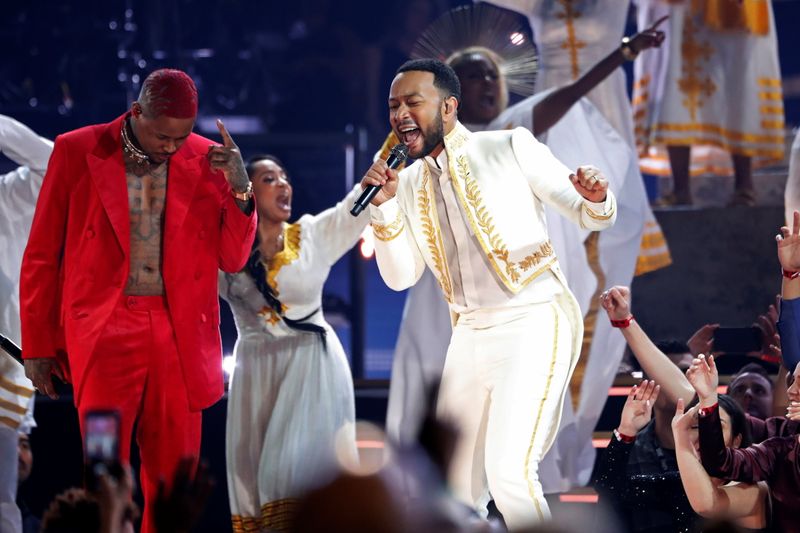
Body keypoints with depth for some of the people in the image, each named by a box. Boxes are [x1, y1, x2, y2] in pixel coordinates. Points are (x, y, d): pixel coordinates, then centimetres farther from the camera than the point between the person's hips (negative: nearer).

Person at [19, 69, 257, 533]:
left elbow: (232, 260, 10)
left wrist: (240, 189, -6)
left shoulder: (206, 160, 7)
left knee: (173, 481, 3)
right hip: (105, 332, -2)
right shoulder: (78, 151, 1)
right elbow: (42, 255, 6)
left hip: (180, 337, 2)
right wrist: (37, 346, 5)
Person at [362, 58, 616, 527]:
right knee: (453, 488, 7)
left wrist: (596, 198, -26)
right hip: (471, 333, 6)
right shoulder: (409, 184, 10)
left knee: (508, 471, -21)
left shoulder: (509, 148, -5)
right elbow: (400, 277, 7)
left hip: (534, 324, -6)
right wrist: (384, 207, -6)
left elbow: (591, 216, -2)